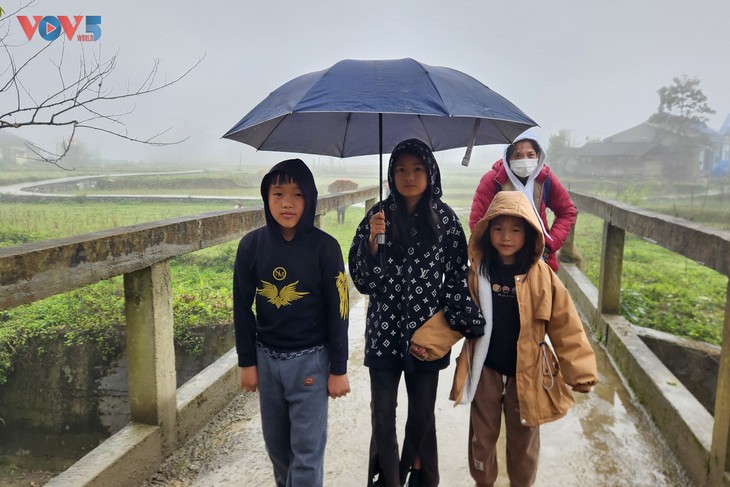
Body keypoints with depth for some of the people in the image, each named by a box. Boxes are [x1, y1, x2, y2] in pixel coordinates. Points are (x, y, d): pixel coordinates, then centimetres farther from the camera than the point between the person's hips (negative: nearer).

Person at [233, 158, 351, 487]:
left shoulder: (324, 247, -13)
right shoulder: (251, 245, -6)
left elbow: (337, 311, -8)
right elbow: (242, 308, 2)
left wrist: (338, 369, -6)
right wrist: (246, 362, 3)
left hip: (310, 360, -3)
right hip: (267, 359, 3)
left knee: (307, 449, 4)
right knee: (276, 443, 18)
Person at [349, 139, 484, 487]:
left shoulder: (444, 218, -3)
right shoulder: (379, 215, -3)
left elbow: (456, 276, 1)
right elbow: (361, 278, -5)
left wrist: (462, 320, -5)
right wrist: (373, 239, -19)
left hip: (427, 330, 0)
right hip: (385, 330, 0)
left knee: (422, 412, 14)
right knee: (382, 414, 5)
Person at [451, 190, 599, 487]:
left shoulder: (541, 276, -10)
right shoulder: (478, 272, -6)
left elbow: (565, 326, -7)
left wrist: (580, 370, -11)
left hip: (526, 373, -1)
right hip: (485, 370, 1)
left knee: (523, 439, 17)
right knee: (482, 437, 17)